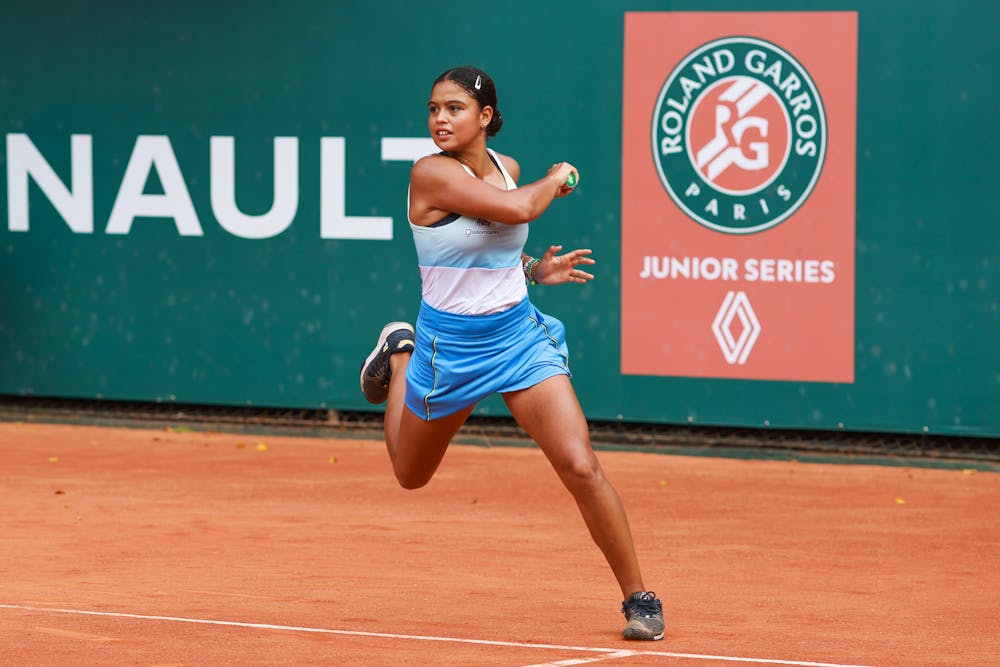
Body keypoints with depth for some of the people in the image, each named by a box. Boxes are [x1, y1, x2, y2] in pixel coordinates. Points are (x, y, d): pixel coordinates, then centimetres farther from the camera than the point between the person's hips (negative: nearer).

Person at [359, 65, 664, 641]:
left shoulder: (507, 168, 1)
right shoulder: (432, 173, -19)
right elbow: (517, 209, -30)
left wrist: (535, 270, 6)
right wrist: (557, 178, -11)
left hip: (519, 333, 3)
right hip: (449, 344, -2)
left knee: (580, 465, -15)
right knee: (411, 475, 22)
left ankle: (638, 597, -2)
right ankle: (400, 355, 51)